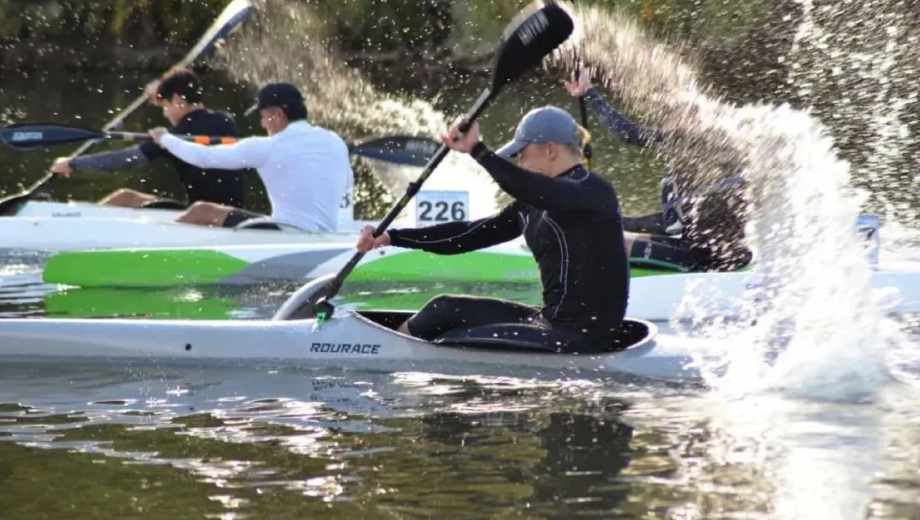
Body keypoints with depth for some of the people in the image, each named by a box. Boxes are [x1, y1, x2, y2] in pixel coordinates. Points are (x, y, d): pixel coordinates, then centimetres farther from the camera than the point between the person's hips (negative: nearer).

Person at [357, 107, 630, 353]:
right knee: (445, 309, 7)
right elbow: (473, 234, 12)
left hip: (582, 338, -9)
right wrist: (391, 238, 8)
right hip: (551, 321, 9)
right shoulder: (534, 205, 14)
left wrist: (477, 150, -37)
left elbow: (533, 190, -33)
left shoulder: (594, 191, -13)